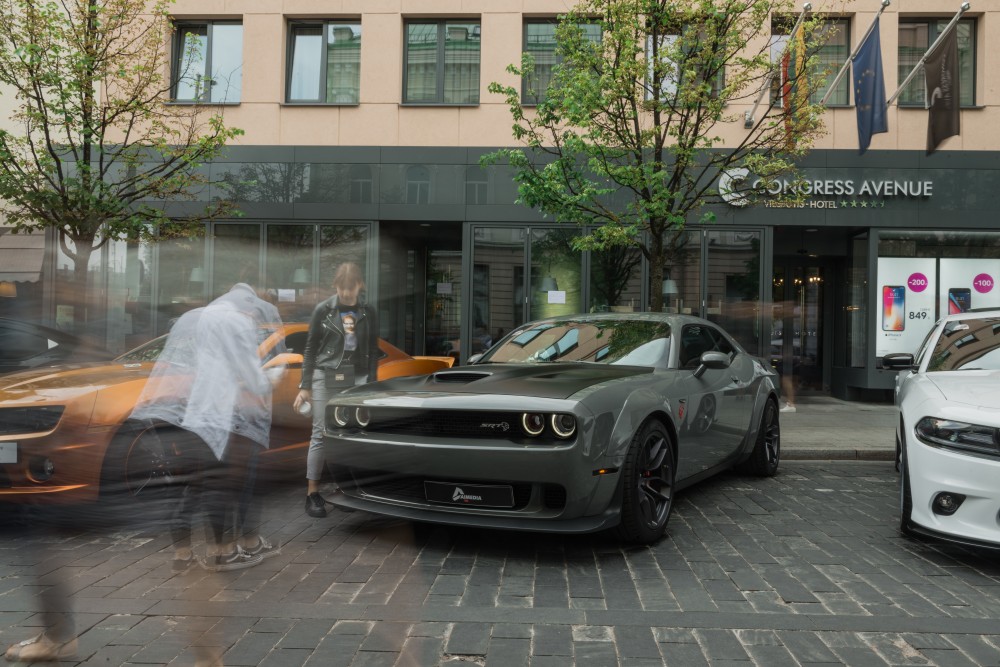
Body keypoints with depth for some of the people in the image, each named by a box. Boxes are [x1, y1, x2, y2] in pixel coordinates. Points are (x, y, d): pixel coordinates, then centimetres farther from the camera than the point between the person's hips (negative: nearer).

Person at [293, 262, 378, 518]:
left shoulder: (368, 314, 8)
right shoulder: (323, 310, 3)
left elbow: (373, 352, 12)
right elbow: (310, 349, 6)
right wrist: (305, 386, 2)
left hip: (356, 379, 2)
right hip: (325, 378, -2)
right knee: (321, 434, -3)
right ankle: (312, 494, 4)